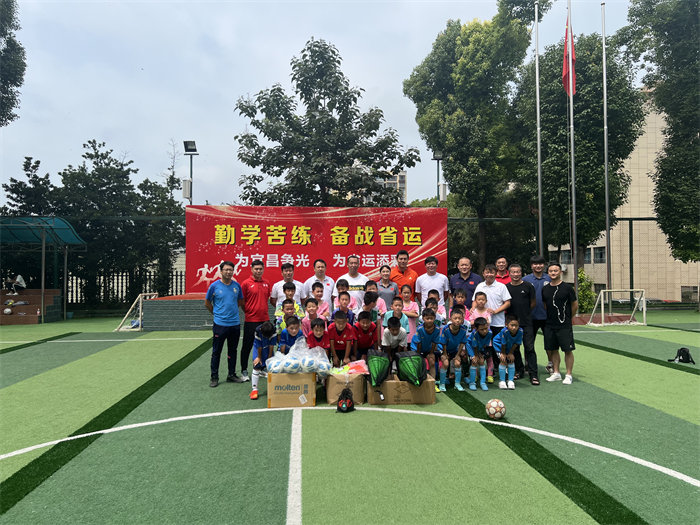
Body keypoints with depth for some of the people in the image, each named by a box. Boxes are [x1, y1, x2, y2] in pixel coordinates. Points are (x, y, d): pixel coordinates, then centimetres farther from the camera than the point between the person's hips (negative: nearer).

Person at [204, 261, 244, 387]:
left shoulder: (237, 285, 3)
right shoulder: (214, 286, -6)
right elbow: (207, 303, 5)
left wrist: (231, 309, 8)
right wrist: (217, 313, 7)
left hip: (235, 323, 4)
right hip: (220, 324, -3)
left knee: (233, 351, 12)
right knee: (216, 352, 3)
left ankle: (232, 375, 24)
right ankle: (214, 377, 14)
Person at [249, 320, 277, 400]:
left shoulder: (274, 331, -31)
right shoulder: (258, 331, -33)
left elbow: (271, 346, -19)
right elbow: (259, 347, -20)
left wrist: (269, 359, -12)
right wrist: (259, 357, -9)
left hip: (268, 348, 1)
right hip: (258, 347, -1)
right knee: (256, 365, -12)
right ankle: (254, 389, -7)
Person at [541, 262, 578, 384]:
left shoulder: (567, 287, -7)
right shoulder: (545, 289, 6)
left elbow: (575, 305, 1)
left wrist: (567, 318, 8)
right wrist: (550, 317, 12)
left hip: (564, 326, -5)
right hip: (549, 325, 5)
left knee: (568, 350, -1)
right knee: (552, 349, 11)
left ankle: (569, 375, 9)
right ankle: (556, 373, 23)